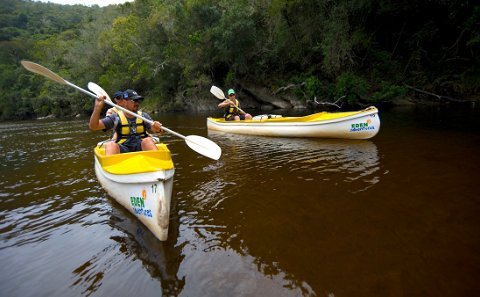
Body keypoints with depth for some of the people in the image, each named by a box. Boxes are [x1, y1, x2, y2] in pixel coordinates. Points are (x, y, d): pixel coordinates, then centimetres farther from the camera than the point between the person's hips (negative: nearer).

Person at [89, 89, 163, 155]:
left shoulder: (143, 116, 12)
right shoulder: (116, 117, 6)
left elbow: (153, 129, 1)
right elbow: (93, 126, 0)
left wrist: (157, 129, -25)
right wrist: (97, 108, -15)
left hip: (141, 147, 1)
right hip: (123, 149, 0)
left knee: (148, 140, -29)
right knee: (110, 144, -29)